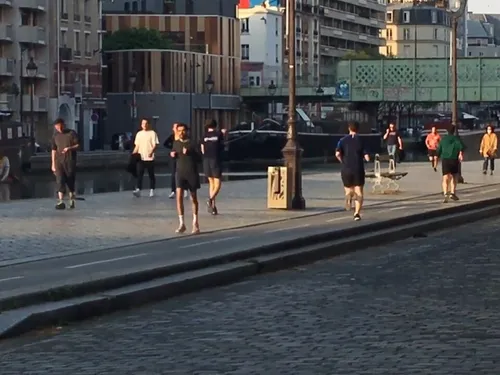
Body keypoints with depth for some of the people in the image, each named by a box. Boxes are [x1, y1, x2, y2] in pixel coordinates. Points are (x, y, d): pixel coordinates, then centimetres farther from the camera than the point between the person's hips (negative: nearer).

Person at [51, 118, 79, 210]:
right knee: (60, 181, -10)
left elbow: (78, 145, -2)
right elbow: (54, 150, 12)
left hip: (70, 161, -2)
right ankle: (61, 202, -15)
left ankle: (72, 200, 23)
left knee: (70, 181, 6)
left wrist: (69, 148, -21)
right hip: (59, 161, 2)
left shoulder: (72, 133, -1)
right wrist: (53, 164, 10)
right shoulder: (55, 136, 9)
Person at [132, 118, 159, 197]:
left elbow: (155, 145, -8)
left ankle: (152, 190, 12)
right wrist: (133, 154, 7)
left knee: (151, 175, 4)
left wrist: (151, 151, -26)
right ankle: (138, 190, -13)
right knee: (139, 174, -6)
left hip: (149, 158, -4)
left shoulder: (152, 133, -1)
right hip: (140, 158, 4)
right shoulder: (139, 134, 14)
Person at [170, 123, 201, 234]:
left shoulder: (192, 143, -7)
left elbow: (199, 157, -13)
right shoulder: (176, 143, 6)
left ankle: (195, 223, 26)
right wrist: (172, 154, 1)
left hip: (192, 173, -2)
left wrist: (189, 153, -27)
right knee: (179, 196, -13)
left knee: (193, 198, 10)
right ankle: (181, 224, -11)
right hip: (180, 172, 2)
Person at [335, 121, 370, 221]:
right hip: (358, 169, -1)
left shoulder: (343, 140, 2)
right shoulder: (361, 140, 0)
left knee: (348, 189, 16)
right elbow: (367, 158, -6)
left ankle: (349, 196, -22)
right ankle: (357, 213, -10)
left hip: (346, 169, 1)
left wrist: (343, 161, 5)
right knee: (359, 192, 6)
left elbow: (337, 154, -12)